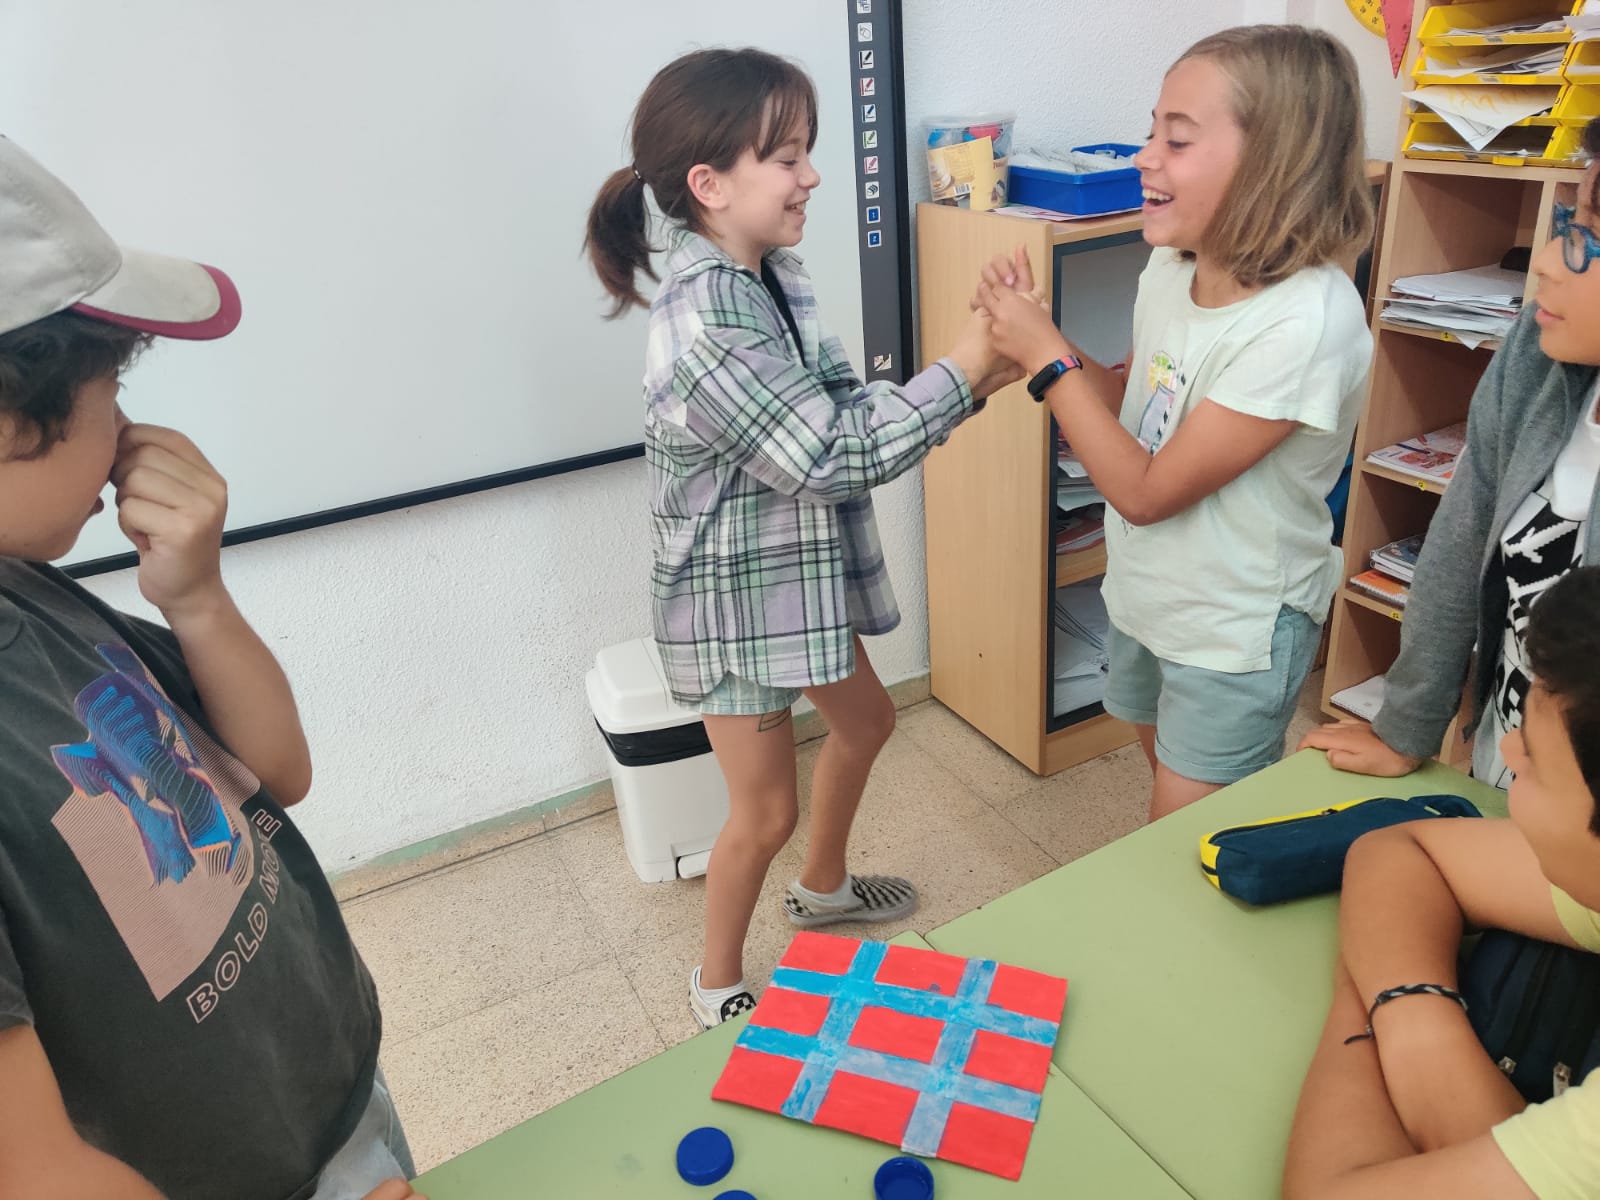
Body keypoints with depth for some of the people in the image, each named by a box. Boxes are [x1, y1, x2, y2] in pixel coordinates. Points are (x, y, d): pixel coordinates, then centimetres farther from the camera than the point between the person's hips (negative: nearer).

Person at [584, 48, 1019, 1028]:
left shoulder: (771, 272, -1)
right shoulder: (707, 329, -30)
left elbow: (845, 407, 4)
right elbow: (834, 457, -28)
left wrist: (967, 384, -7)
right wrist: (961, 369, -22)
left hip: (796, 570, 9)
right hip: (735, 593, -9)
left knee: (865, 719, 26)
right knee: (766, 812, 8)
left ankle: (824, 889, 54)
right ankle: (719, 987, 36)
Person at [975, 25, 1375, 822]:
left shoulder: (1305, 321, -30)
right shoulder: (1170, 267, -7)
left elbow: (1146, 490, -26)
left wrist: (1046, 354, -22)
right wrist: (1028, 325, -8)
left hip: (1235, 638, -7)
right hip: (1144, 600, 7)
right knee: (1170, 784, 28)